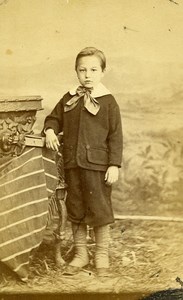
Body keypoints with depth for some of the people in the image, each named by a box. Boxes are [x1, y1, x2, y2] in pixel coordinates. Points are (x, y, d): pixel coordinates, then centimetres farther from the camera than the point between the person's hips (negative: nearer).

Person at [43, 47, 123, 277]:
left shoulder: (108, 101, -4)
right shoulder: (69, 99, 6)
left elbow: (115, 136, -6)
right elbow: (54, 118, 17)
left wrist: (114, 165, -11)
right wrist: (50, 130, -6)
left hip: (97, 165, -4)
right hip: (72, 164, 4)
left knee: (99, 211, 4)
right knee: (75, 210, 13)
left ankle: (102, 256, 22)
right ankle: (80, 254, 28)